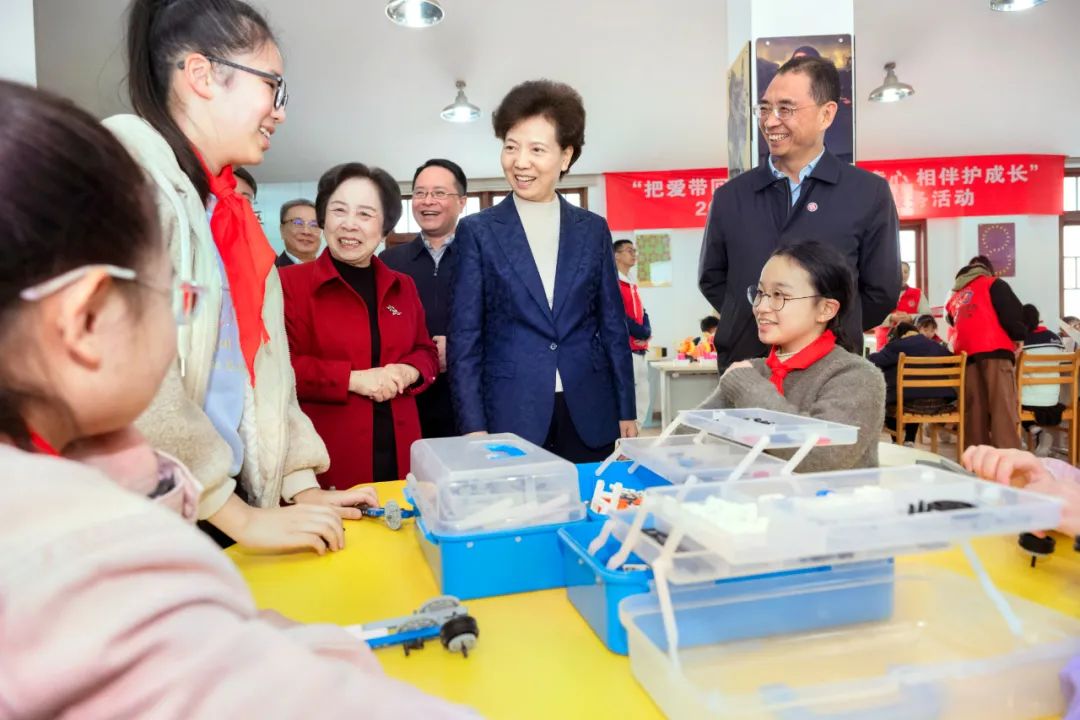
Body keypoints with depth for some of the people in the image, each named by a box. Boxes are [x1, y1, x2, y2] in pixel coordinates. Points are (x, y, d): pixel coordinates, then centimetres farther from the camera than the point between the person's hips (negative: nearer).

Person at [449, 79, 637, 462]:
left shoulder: (593, 229, 8)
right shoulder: (477, 231, 1)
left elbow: (613, 326, 10)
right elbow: (464, 338, -2)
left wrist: (626, 412, 7)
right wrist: (473, 426, -8)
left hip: (589, 417, 2)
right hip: (510, 418, -2)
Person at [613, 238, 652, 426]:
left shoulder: (632, 285, 20)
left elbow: (642, 314, 17)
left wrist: (646, 332, -4)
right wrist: (641, 332, -10)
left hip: (640, 352, 9)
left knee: (642, 402, 11)